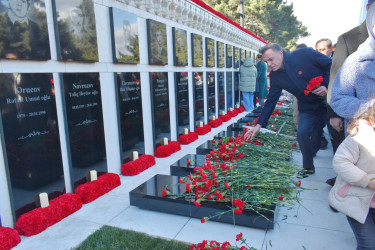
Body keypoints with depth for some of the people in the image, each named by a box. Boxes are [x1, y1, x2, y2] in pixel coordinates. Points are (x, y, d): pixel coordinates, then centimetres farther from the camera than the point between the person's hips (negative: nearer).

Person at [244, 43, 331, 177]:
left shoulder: (305, 54, -17)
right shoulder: (275, 76, -4)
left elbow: (332, 65, -7)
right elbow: (271, 101, -1)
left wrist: (326, 86, -21)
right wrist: (259, 124, -7)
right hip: (309, 108, 3)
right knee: (302, 133, -11)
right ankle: (308, 167, 11)